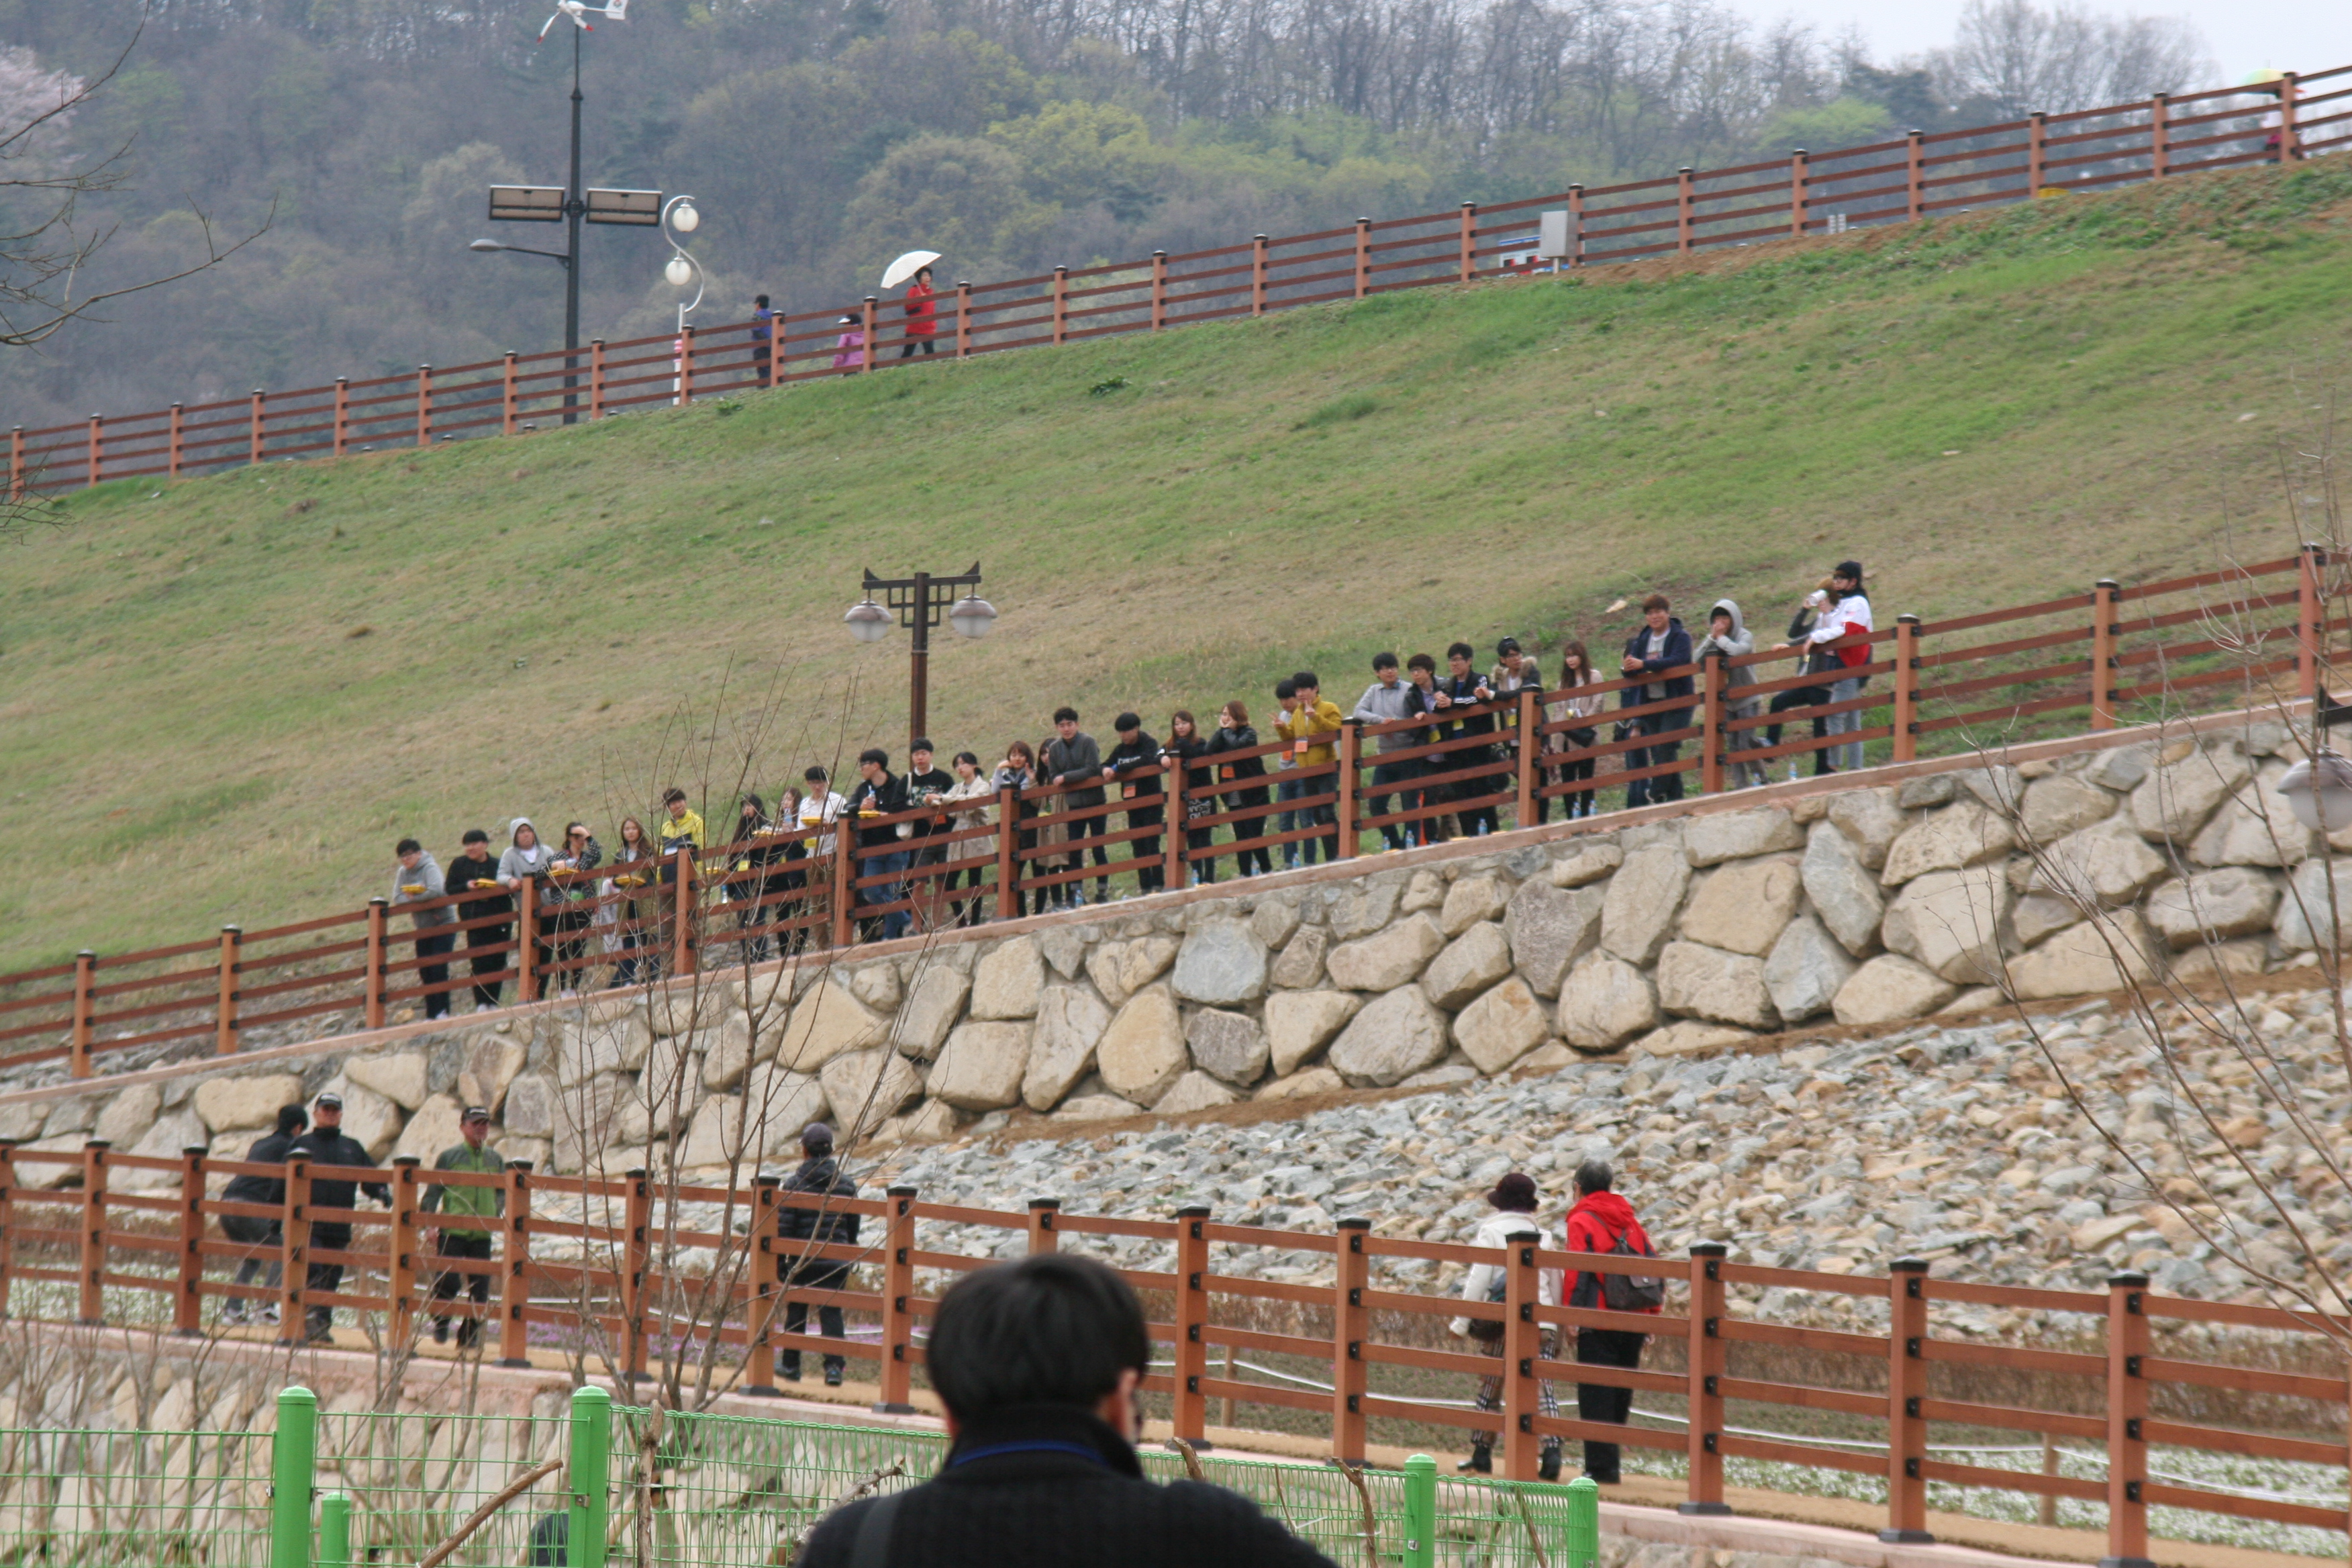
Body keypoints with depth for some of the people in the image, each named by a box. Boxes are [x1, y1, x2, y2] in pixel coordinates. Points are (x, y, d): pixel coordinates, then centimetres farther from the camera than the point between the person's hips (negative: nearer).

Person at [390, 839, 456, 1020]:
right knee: (425, 972, 4)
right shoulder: (403, 873, 7)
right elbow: (398, 898, -4)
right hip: (423, 929, 6)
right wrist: (421, 900, -18)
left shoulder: (430, 868, -11)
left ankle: (443, 1011, -8)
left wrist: (414, 898, -16)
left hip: (443, 925, -6)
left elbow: (436, 890, -28)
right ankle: (431, 1014, 9)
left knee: (439, 970, -12)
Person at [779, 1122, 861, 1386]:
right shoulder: (846, 1184, 2)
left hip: (801, 1260, -2)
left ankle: (791, 1365, 21)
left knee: (795, 1311, 12)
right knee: (831, 1311, 4)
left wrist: (778, 1260, 0)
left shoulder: (794, 1184, -7)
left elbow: (784, 1226, -8)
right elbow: (853, 1227, 9)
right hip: (836, 1262, 2)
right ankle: (834, 1366, -10)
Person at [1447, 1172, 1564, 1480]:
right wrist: (1557, 1328, 23)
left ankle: (1482, 1454, 16)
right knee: (1542, 1388, -3)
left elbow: (1478, 1280, -5)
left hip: (1502, 1323, -2)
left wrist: (1463, 1322, 1)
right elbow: (1556, 1284, 15)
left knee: (1490, 1386, 11)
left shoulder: (1492, 1232, 0)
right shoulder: (1543, 1235, 11)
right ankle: (1552, 1450, -21)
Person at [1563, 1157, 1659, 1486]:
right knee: (1620, 1394, 13)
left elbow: (1577, 1274, -13)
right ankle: (1610, 1460, 17)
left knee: (1596, 1396, -3)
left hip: (1599, 1323, -6)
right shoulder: (1630, 1220, 15)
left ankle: (1601, 1467, -7)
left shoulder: (1581, 1221, -4)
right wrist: (1651, 1314, 15)